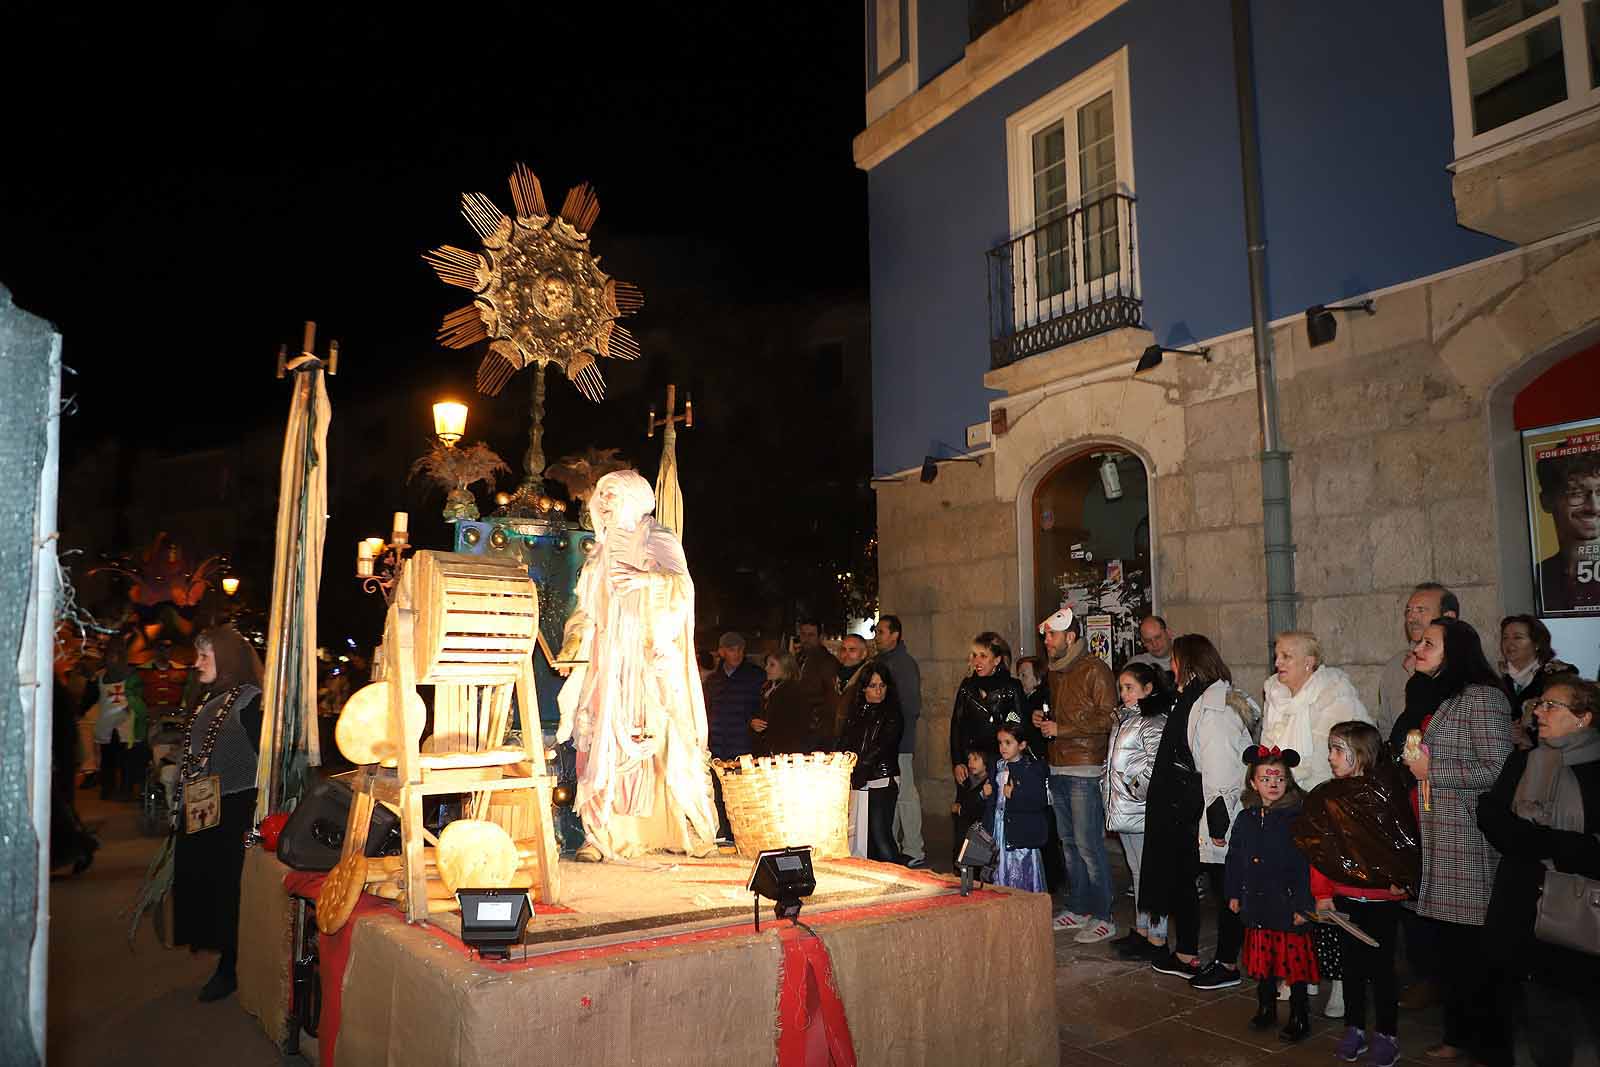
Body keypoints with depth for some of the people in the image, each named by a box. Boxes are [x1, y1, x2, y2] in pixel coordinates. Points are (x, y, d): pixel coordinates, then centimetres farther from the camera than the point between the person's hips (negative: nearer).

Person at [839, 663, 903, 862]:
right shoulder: (855, 711, 14)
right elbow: (846, 743, 12)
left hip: (881, 780, -5)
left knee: (880, 834, -11)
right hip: (856, 782, 5)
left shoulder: (891, 713, -1)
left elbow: (882, 747, -10)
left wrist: (860, 767, -17)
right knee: (857, 832, 3)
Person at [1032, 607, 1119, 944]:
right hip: (1058, 768, 8)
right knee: (1069, 843, 13)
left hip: (1085, 770, -8)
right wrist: (1043, 720, 10)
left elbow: (1107, 717, -17)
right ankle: (1078, 909, 23)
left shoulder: (1095, 669, -9)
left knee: (1088, 844, -6)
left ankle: (1103, 918, 3)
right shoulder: (1055, 673, 17)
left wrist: (1061, 729, -16)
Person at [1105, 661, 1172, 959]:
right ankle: (1141, 931, 25)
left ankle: (1157, 939, 1)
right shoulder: (1124, 719, 16)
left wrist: (1137, 787, -15)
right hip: (1123, 809, 10)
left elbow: (1157, 766, -20)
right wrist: (1109, 795, 19)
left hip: (1142, 810, -10)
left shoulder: (1154, 722, -13)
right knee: (1137, 871, 16)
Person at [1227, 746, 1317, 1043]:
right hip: (1257, 904, 5)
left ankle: (1299, 1017, 17)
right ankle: (1266, 1008, 31)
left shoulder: (1297, 818, -11)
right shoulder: (1245, 819, 5)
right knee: (1263, 960, 15)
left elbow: (1305, 865, -13)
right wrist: (1234, 893, 12)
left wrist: (1302, 904, -14)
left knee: (1294, 961, 3)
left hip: (1288, 904, -5)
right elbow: (1234, 859, 13)